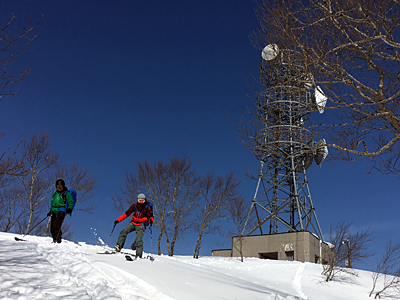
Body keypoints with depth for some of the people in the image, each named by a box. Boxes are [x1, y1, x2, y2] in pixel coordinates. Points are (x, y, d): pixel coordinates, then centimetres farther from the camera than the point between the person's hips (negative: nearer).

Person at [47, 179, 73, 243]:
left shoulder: (66, 193, 3)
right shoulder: (55, 193, 22)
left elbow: (71, 203, -1)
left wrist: (69, 209, -20)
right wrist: (50, 211, 28)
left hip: (61, 212, -7)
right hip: (54, 211, 7)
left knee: (56, 226, -20)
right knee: (52, 228, 0)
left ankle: (58, 241, -24)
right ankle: (54, 240, 5)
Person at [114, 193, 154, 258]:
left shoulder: (147, 207, -8)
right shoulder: (134, 206, 0)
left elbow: (151, 216, -11)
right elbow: (127, 214, 5)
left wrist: (151, 220, -37)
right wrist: (118, 220, 1)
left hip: (141, 225, -4)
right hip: (133, 223, 4)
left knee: (139, 240, -17)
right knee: (123, 232, -15)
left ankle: (139, 255, -16)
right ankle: (118, 247, -9)